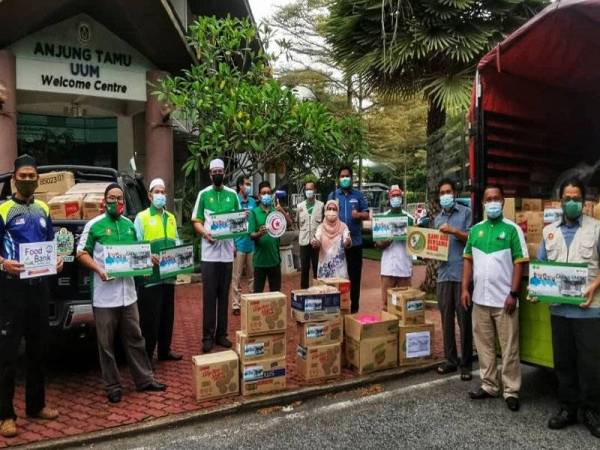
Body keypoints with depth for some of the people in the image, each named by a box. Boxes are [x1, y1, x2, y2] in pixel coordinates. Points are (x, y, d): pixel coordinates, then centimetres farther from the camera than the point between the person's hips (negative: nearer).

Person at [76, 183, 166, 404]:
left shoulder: (129, 225, 12)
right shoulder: (94, 225, -3)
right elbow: (81, 254, -3)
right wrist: (98, 269, -18)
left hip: (128, 292, 4)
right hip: (104, 295, -4)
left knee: (135, 338, 13)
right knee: (106, 343, 5)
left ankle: (145, 379, 22)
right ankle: (113, 386, 18)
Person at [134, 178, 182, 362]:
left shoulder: (171, 218, 16)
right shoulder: (142, 217, -4)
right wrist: (149, 256, -26)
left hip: (169, 274, 6)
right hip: (150, 275, -6)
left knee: (167, 316, 15)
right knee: (149, 318, -1)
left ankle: (164, 350, 29)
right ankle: (146, 356, 10)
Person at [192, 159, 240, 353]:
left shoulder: (232, 194, 8)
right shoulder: (203, 194, 3)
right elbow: (196, 221, 1)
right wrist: (205, 233, -19)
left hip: (227, 251, 3)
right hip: (209, 252, -2)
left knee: (224, 295, 10)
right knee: (209, 295, 0)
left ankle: (221, 333, 19)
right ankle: (207, 336, 8)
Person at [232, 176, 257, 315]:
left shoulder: (253, 202, 9)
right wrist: (232, 244, -14)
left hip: (252, 243, 4)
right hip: (239, 244, -4)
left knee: (252, 275, 10)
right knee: (237, 276, 2)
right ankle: (236, 304, 9)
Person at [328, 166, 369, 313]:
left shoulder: (358, 195, 7)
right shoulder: (333, 195, 7)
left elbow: (367, 214, 5)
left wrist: (359, 214, -17)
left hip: (355, 240, 0)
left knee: (355, 274, 3)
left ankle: (354, 306, 12)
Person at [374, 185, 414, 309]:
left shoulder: (409, 218, 9)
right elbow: (378, 244, 5)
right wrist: (388, 240, -16)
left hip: (405, 266, 1)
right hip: (388, 266, -1)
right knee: (386, 302, -1)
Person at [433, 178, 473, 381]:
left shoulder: (465, 212, 3)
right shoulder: (437, 218, 19)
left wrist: (454, 231, -13)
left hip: (462, 273, -5)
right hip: (444, 273, 5)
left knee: (464, 319, -1)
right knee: (446, 318, 9)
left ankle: (466, 363, 8)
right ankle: (451, 359, 20)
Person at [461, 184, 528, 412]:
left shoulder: (512, 229, -4)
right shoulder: (475, 229, 8)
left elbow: (519, 263, -7)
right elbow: (468, 260, 11)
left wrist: (513, 293, -12)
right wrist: (465, 289, 3)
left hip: (504, 299, -4)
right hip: (480, 299, 4)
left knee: (509, 348, 4)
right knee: (484, 345, 13)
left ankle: (511, 390, 15)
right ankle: (489, 385, 25)